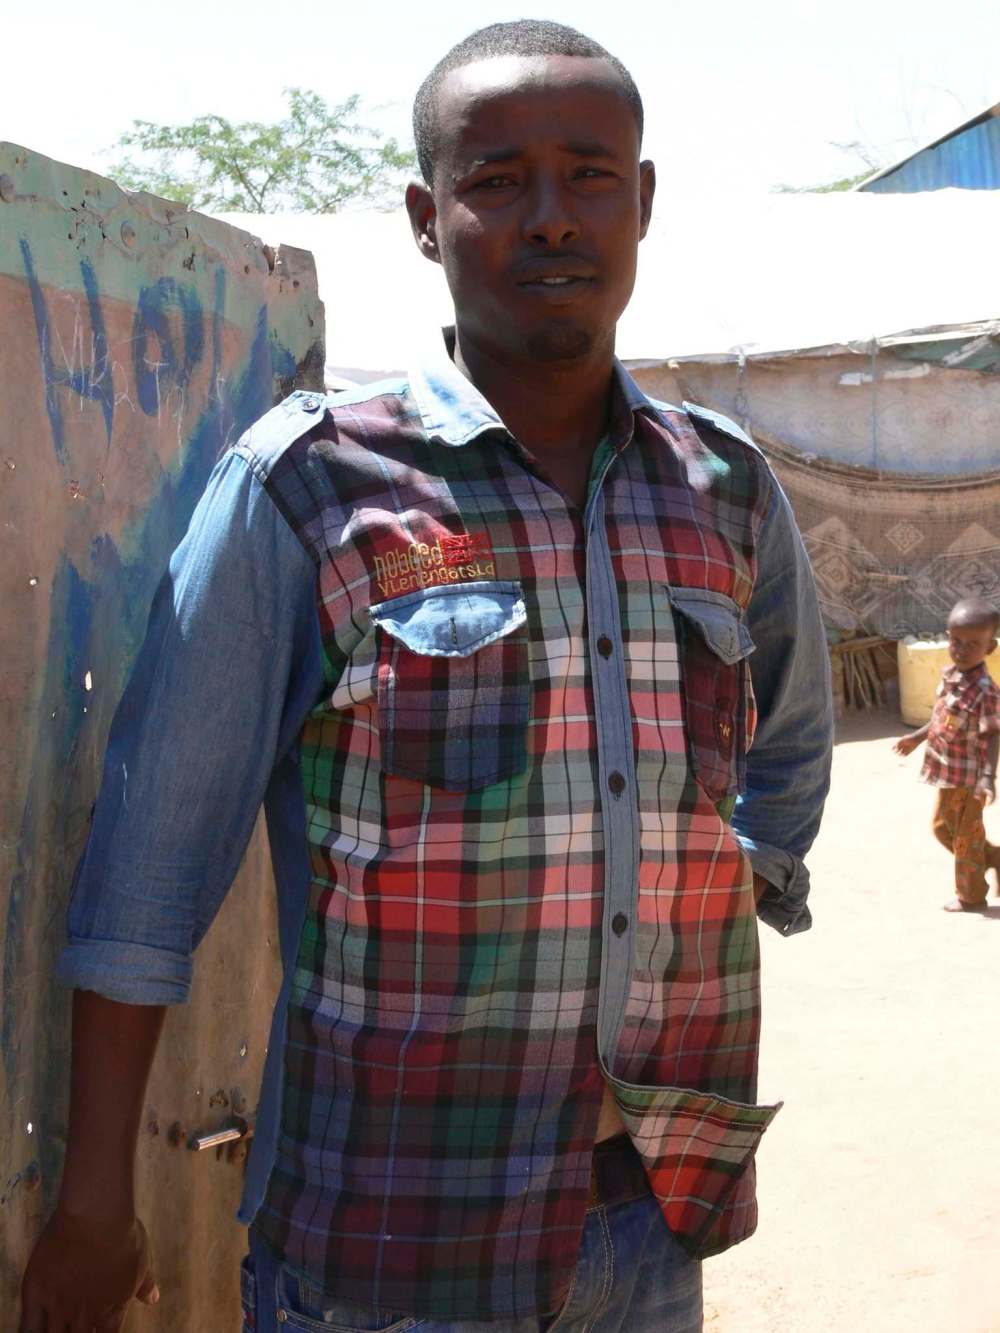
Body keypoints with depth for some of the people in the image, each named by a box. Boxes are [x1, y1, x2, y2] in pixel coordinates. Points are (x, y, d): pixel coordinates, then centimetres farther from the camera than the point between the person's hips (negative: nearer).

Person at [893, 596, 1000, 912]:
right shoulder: (949, 675, 2)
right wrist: (917, 737, 25)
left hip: (967, 777, -8)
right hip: (949, 771, 8)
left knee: (965, 836, 6)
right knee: (943, 826, 21)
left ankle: (971, 896, 22)